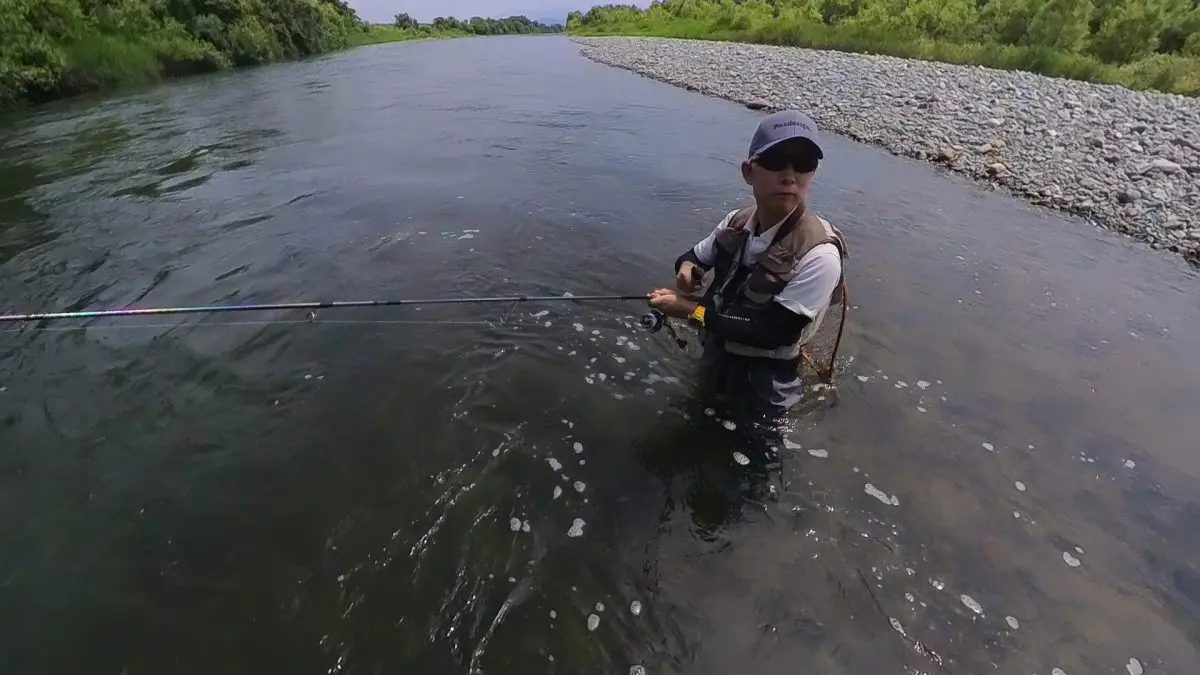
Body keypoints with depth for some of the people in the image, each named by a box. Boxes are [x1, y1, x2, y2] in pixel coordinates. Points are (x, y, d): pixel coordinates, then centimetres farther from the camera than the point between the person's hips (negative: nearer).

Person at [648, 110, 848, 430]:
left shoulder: (819, 256, -30)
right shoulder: (736, 223, -12)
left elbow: (773, 332, -30)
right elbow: (695, 256, 7)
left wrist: (693, 311, -30)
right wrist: (687, 268, -18)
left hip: (764, 381, -5)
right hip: (715, 358, 6)